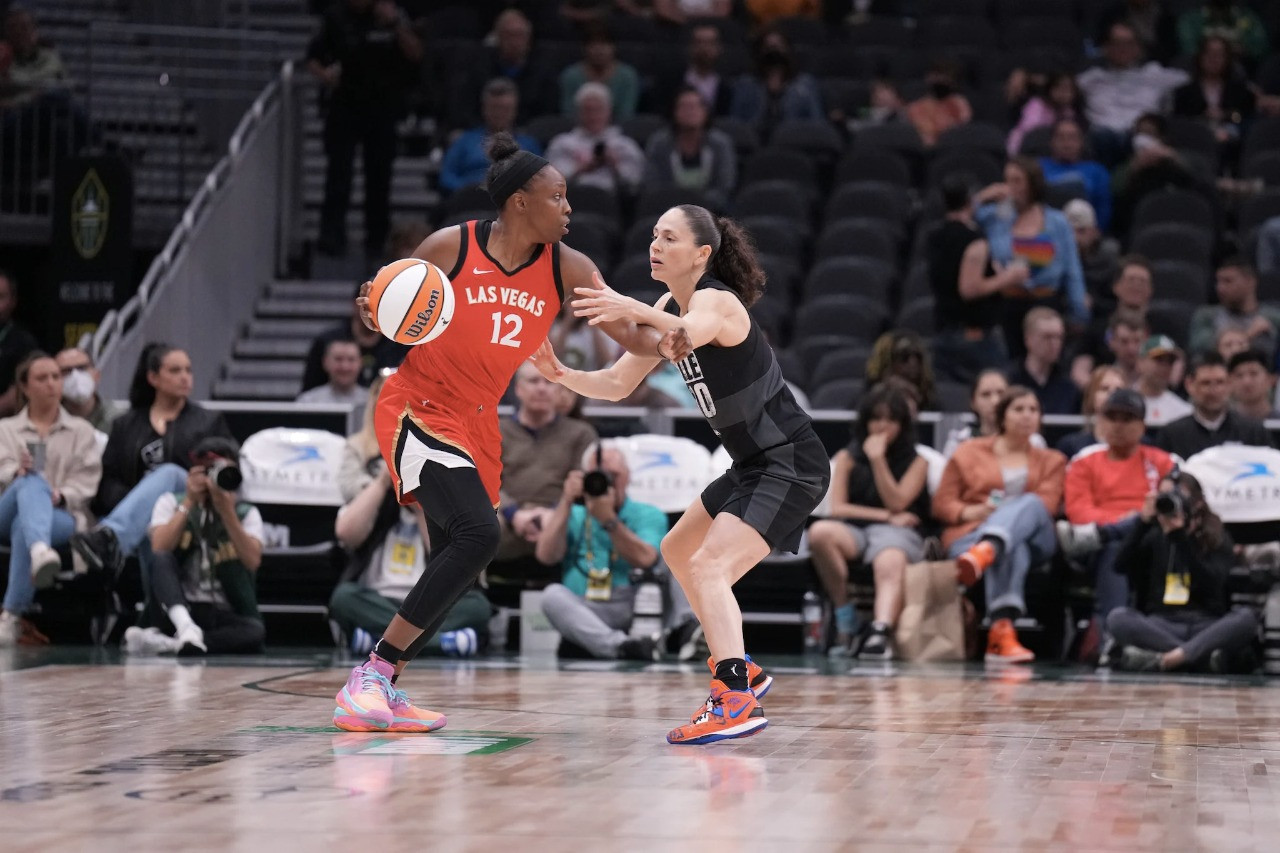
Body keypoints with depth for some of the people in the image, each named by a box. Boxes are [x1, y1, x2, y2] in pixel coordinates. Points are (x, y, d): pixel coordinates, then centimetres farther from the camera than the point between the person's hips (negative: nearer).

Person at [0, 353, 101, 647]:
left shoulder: (81, 430, 22)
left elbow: (87, 480, 8)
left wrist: (60, 496, -14)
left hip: (64, 517, 0)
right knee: (31, 484, -38)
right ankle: (40, 552, -71)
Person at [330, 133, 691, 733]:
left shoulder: (565, 267, 0)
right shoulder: (451, 246, -12)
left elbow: (626, 331, -2)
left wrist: (662, 343, -24)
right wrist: (375, 316, -24)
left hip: (478, 424, 7)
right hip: (417, 408, -7)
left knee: (457, 564, 7)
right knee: (478, 534, -25)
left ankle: (382, 689, 21)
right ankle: (370, 674, -19)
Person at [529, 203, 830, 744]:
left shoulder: (716, 300, -19)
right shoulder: (670, 309, 8)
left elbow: (693, 333, -45)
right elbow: (617, 384, 9)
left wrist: (635, 311, -64)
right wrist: (560, 375, -10)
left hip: (791, 465, -11)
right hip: (754, 466, 11)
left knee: (709, 565, -25)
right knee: (677, 552, 24)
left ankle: (736, 701, -38)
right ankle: (742, 673, 36)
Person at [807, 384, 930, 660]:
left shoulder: (916, 462, 13)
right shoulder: (847, 458, 15)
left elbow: (896, 503, -1)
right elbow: (837, 508, 4)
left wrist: (878, 460, -7)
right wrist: (886, 516, -4)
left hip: (897, 532, -2)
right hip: (854, 529, 2)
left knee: (890, 565, -40)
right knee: (820, 532, -35)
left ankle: (881, 633, -68)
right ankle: (845, 620, -26)